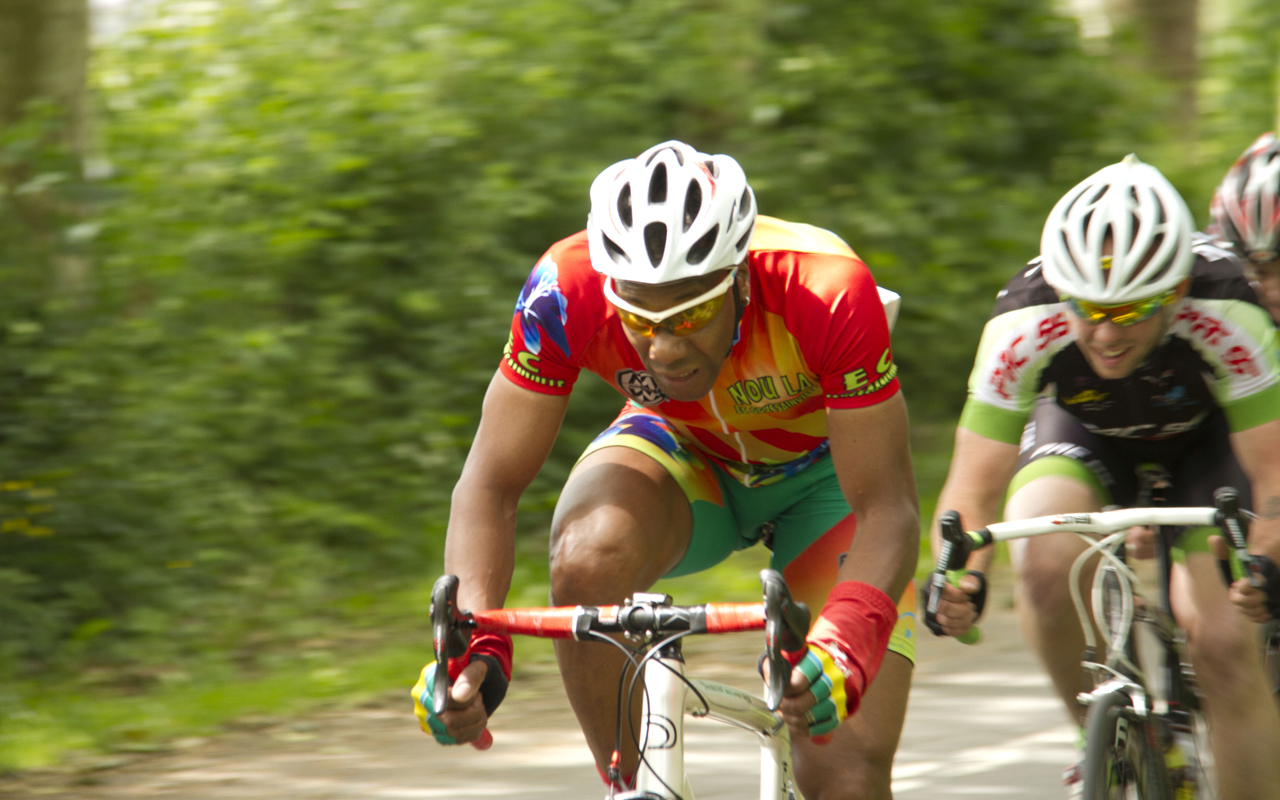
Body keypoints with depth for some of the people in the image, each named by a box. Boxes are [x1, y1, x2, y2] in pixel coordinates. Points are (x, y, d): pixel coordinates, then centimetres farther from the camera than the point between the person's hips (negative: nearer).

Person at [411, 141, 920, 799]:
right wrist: (471, 643, -42)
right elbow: (491, 483, -25)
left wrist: (843, 647, -54)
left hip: (825, 471, -1)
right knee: (588, 563, -35)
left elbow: (886, 509, -35)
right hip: (684, 451, 2)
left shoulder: (827, 294, -37)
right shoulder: (566, 291, -32)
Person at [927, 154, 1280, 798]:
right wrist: (961, 580, -52)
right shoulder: (1023, 327, -35)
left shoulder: (1227, 320, -38)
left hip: (1205, 439, -1)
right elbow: (973, 490, -32)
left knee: (1222, 646, -19)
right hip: (1084, 432, 1)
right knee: (1046, 563, -31)